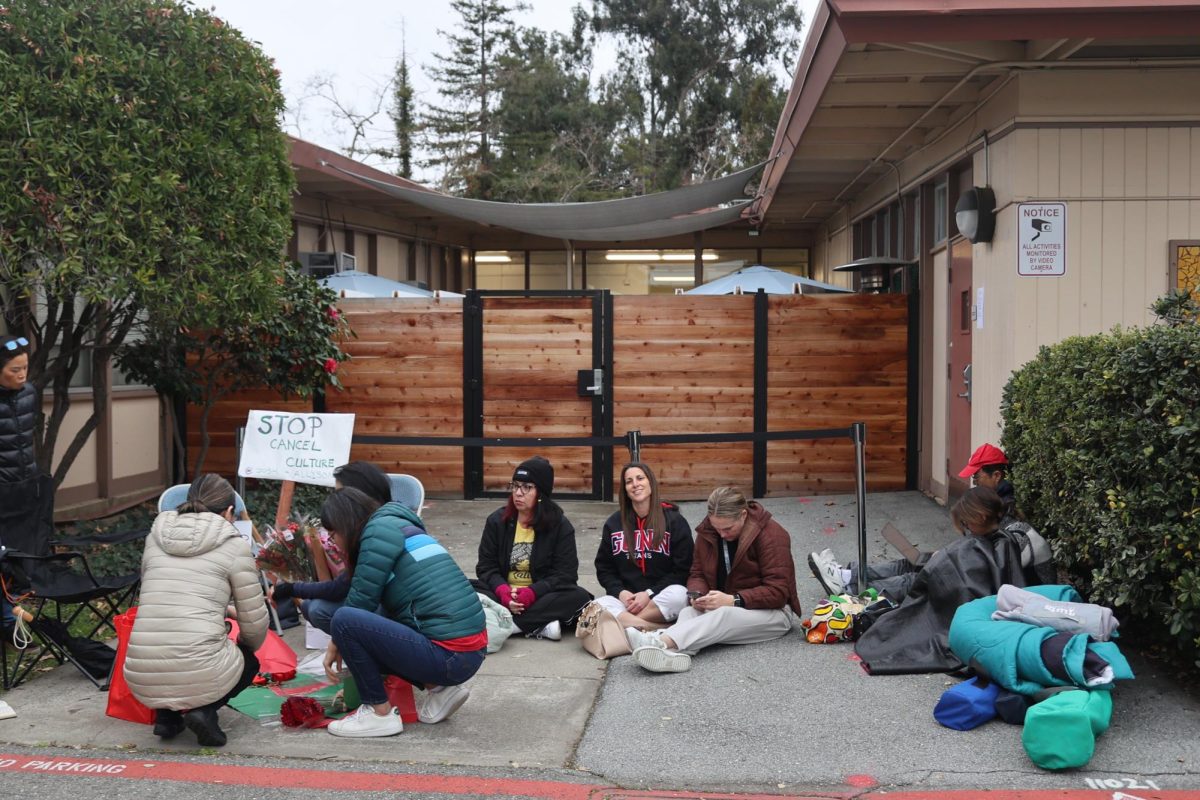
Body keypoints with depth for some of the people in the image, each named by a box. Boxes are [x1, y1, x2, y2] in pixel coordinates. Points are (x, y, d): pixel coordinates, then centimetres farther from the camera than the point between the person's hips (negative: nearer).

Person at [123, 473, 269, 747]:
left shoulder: (156, 536, 14)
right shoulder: (234, 545, 2)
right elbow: (254, 625, 4)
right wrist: (244, 646, 28)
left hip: (141, 682, 5)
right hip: (200, 676, -5)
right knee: (248, 661, 29)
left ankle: (166, 714, 13)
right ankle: (204, 710, 1)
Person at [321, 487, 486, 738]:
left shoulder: (380, 529, -7)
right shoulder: (398, 526, 20)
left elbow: (361, 599, -8)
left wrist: (337, 643, 8)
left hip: (450, 657, -10)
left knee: (344, 620, -13)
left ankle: (380, 713, 0)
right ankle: (439, 688, 14)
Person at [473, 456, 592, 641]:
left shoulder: (560, 525, -2)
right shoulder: (497, 520, 3)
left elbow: (565, 573, -8)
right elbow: (486, 566, 0)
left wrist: (532, 592, -25)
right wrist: (502, 590, -22)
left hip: (541, 596, -2)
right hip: (503, 594, 2)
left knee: (579, 597, -29)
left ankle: (502, 621, -31)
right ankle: (539, 626, -33)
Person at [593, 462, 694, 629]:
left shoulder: (675, 521, 3)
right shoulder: (614, 523, 11)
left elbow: (682, 569, -1)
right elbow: (604, 569, 13)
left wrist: (649, 594, -12)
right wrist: (621, 592, -8)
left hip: (660, 599, -1)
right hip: (625, 598, 2)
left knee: (677, 595, -36)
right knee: (598, 607, -31)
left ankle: (623, 623, -28)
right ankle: (660, 628, -38)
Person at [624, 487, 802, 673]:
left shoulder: (772, 535, -15)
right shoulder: (707, 532, 2)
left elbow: (777, 592, -20)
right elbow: (697, 574, 9)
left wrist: (733, 600, -30)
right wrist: (697, 595, -16)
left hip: (772, 611, -5)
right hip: (723, 605, 5)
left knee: (724, 615, -38)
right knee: (689, 612, -28)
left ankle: (662, 642, -61)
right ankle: (672, 651, -62)